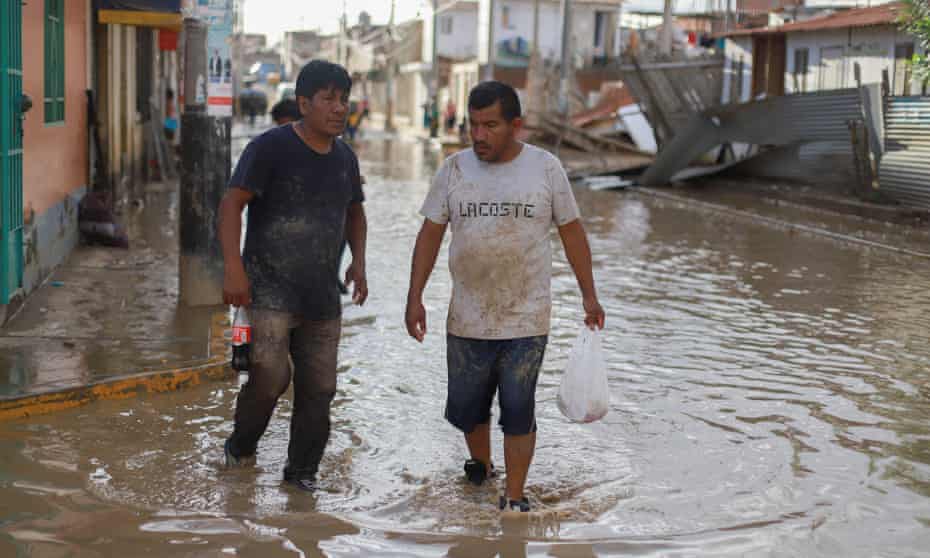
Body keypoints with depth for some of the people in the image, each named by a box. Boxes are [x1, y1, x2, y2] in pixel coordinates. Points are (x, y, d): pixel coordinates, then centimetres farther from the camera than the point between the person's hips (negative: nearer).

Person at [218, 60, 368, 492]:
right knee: (271, 375, -16)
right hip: (271, 289, -6)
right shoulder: (271, 148, -9)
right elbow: (232, 204, -13)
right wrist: (234, 268, -23)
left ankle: (302, 470, 22)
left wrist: (358, 261, 11)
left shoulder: (344, 158, 11)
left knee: (318, 387, 6)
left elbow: (355, 212, 27)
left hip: (323, 295, 6)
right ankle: (240, 448, 12)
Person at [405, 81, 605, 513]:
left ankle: (514, 498, 9)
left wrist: (589, 295, 5)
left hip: (526, 320, -2)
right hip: (467, 320, 2)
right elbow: (430, 234, 5)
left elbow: (572, 232, 5)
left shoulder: (545, 168, -2)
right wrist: (415, 298, -1)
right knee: (466, 407, 12)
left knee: (518, 411, -2)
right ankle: (479, 469, 39)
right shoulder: (454, 169, 1)